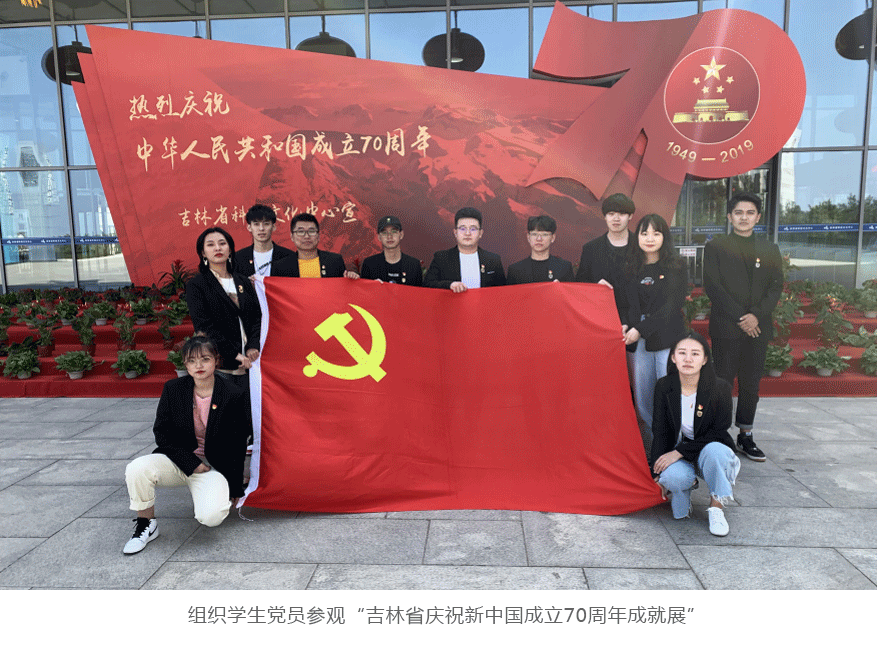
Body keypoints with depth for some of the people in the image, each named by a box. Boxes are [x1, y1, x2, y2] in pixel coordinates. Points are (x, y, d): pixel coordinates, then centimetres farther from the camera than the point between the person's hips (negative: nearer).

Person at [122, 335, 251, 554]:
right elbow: (161, 432, 0)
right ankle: (146, 526, -2)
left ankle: (214, 496, 13)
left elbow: (237, 447, -3)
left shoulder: (234, 396, -9)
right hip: (179, 459, 3)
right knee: (136, 469, -27)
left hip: (214, 466, -2)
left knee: (211, 516, -26)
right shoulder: (173, 389, -2)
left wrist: (235, 490, 1)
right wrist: (191, 463, -12)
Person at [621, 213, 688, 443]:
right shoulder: (631, 268, 13)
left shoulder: (676, 268, 0)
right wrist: (624, 325, -5)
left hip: (667, 340, -4)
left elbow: (671, 307, -7)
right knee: (642, 402, 5)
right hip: (638, 344, 4)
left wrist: (641, 329, -15)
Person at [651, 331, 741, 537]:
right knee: (674, 477, -34)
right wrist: (657, 473, -8)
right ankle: (683, 495, 6)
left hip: (709, 449, 0)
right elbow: (660, 432, -4)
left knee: (714, 450, -37)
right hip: (676, 457, 1)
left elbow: (718, 432, -11)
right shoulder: (664, 387, -9)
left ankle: (716, 507, -13)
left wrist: (679, 451, -20)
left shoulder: (720, 388, -14)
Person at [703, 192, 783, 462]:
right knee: (723, 383, -2)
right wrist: (740, 317, -12)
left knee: (751, 384, 7)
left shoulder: (770, 250, 14)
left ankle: (746, 436, 17)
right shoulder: (715, 247, 3)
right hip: (726, 328, -3)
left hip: (758, 327, 3)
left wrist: (756, 315, -9)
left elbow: (776, 287, 7)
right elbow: (712, 286, -5)